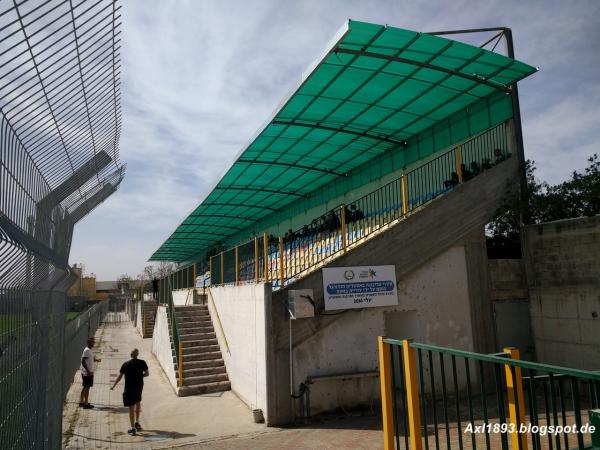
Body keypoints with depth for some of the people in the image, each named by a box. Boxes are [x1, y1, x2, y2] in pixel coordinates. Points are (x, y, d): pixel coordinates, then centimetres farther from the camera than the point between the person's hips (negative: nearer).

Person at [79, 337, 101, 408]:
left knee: (85, 387, 16)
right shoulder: (86, 350, -16)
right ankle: (86, 404, -1)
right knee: (87, 387, -5)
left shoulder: (90, 350, 13)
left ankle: (81, 402, 24)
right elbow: (83, 361, -21)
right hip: (87, 373, -10)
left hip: (89, 372, 10)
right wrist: (88, 371, -24)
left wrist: (97, 359, 5)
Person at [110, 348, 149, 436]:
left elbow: (119, 377, -2)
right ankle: (137, 422, 29)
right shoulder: (142, 363, -5)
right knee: (138, 403, 25)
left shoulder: (125, 364, -6)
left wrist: (113, 386, 10)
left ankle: (133, 428, 1)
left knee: (131, 408, 2)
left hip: (129, 388, -2)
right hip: (139, 386, 2)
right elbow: (147, 373, -2)